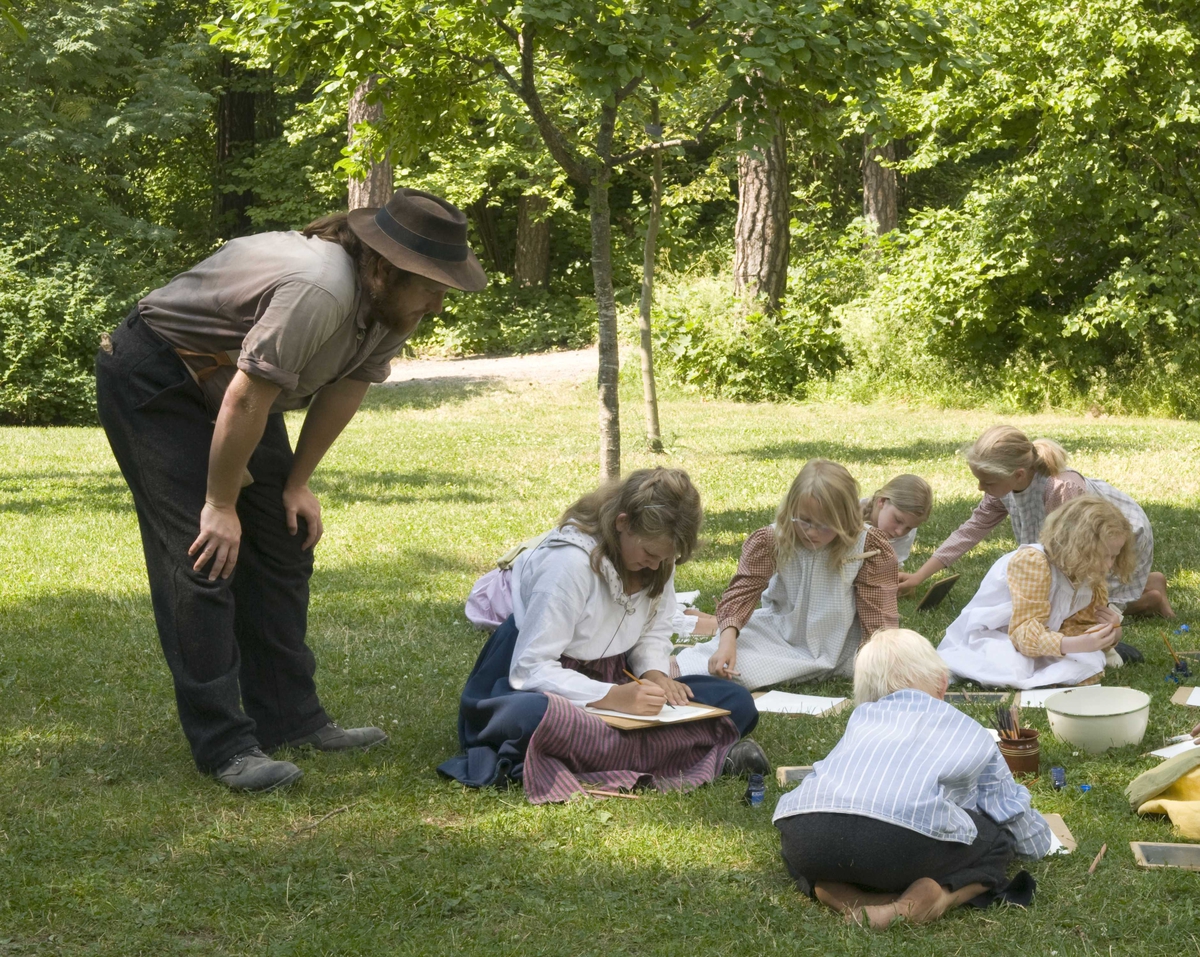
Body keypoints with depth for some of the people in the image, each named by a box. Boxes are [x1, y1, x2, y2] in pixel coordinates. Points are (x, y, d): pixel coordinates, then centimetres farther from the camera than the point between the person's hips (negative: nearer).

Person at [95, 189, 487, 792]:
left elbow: (344, 393, 4)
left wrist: (296, 485, 5)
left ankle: (288, 719, 15)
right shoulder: (319, 290, -36)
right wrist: (221, 506, -21)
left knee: (283, 549, 8)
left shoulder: (397, 305, -7)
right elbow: (245, 403, -31)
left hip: (230, 384, 10)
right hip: (153, 380, -9)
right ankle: (224, 747, -12)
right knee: (205, 559, -14)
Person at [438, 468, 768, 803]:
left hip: (614, 685, 7)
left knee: (737, 704, -10)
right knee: (534, 717, -45)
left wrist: (655, 673, -14)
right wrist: (612, 697, -35)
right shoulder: (570, 562, -25)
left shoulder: (658, 554, -3)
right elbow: (530, 669, -25)